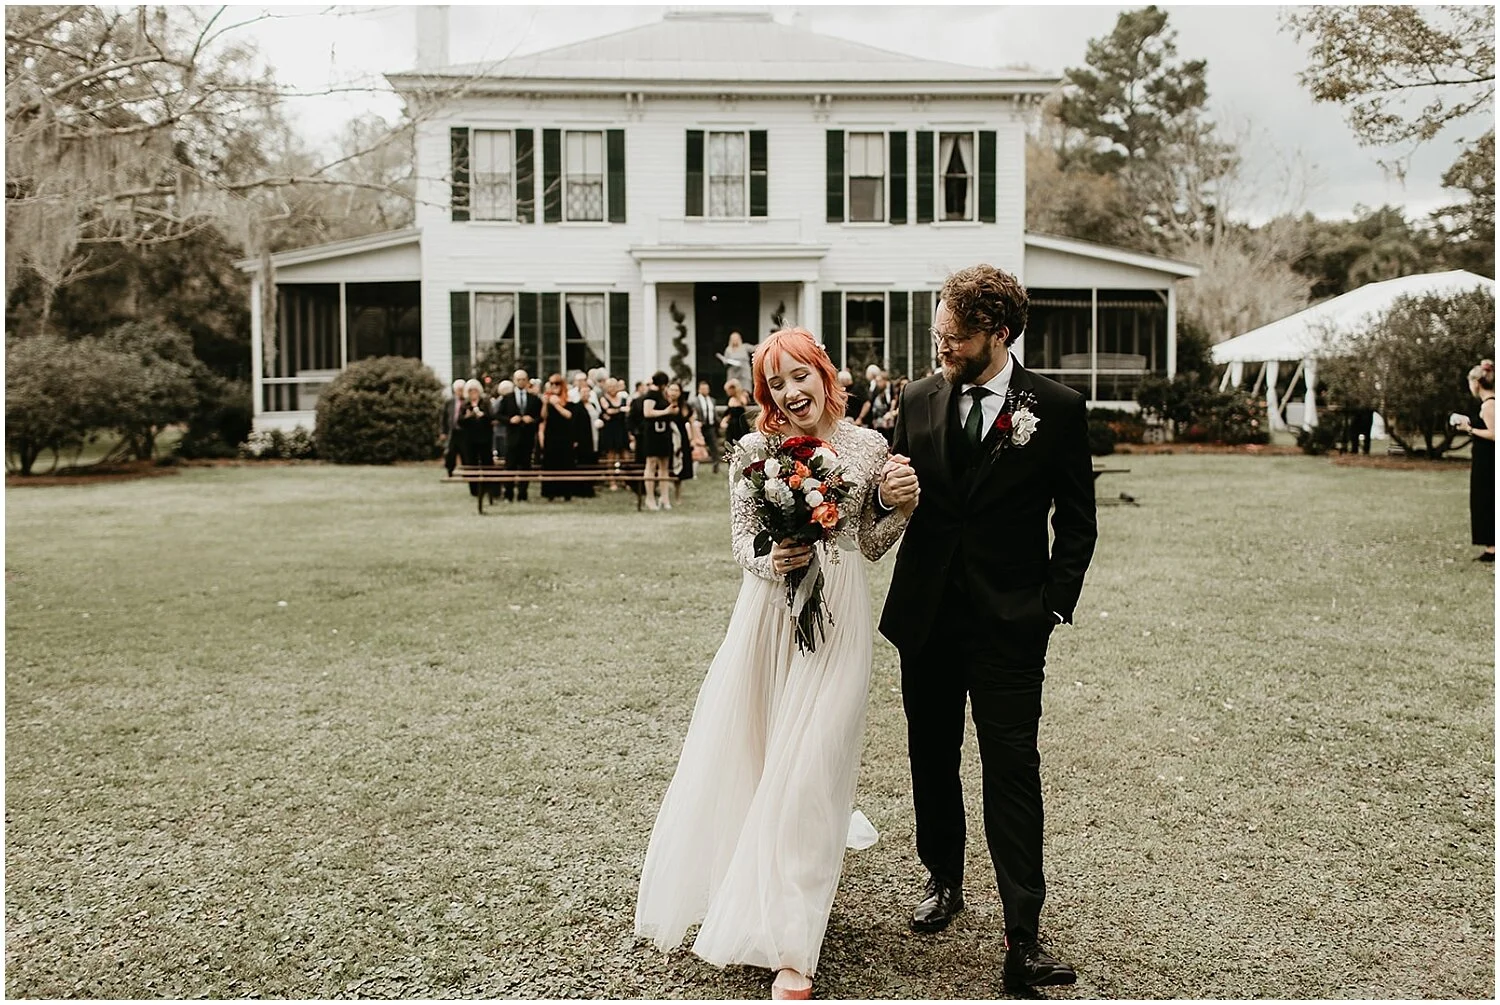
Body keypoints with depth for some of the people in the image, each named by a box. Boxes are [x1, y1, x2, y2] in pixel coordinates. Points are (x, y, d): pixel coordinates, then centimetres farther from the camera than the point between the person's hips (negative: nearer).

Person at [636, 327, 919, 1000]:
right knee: (740, 757, 9)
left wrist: (899, 505, -10)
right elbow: (741, 540, 1)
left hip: (837, 621, -1)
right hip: (768, 614, 2)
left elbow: (872, 546, 8)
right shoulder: (755, 449, 2)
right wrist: (771, 561, -20)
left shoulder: (868, 447, 2)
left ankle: (792, 949, 5)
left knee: (807, 771, -4)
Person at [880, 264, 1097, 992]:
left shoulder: (1057, 408, -4)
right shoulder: (918, 401, 5)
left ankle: (1023, 936, 2)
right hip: (926, 617, 4)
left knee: (1012, 769, -5)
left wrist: (1055, 604, -8)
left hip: (1009, 623, -4)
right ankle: (943, 878, 37)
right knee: (931, 757, 16)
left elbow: (1077, 521, 0)